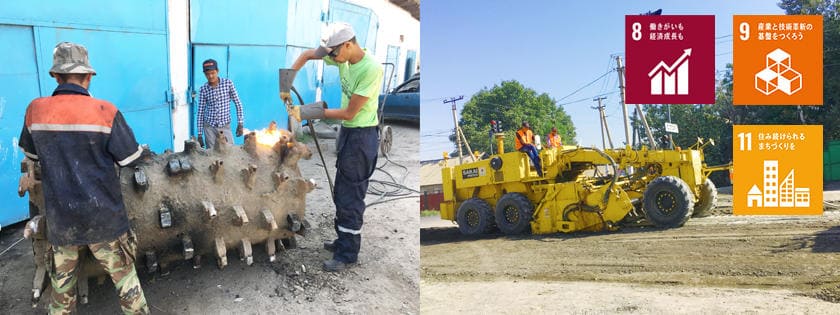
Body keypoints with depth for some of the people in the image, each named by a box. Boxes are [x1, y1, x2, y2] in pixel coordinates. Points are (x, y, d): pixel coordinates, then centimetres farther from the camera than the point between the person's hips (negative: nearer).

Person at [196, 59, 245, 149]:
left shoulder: (228, 83, -5)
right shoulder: (203, 89, -3)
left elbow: (238, 104, 1)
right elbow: (201, 112, 2)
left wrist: (240, 123, -3)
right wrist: (199, 134, 1)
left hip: (225, 127, 0)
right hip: (209, 127, 0)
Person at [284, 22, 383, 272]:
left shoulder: (371, 69, -25)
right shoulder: (342, 57, -3)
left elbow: (349, 113, -22)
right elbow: (307, 54, 13)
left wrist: (312, 113, -17)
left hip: (362, 136, -9)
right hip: (347, 131, 9)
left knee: (350, 197, -3)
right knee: (341, 193, 19)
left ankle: (348, 255, 8)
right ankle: (344, 241, 34)